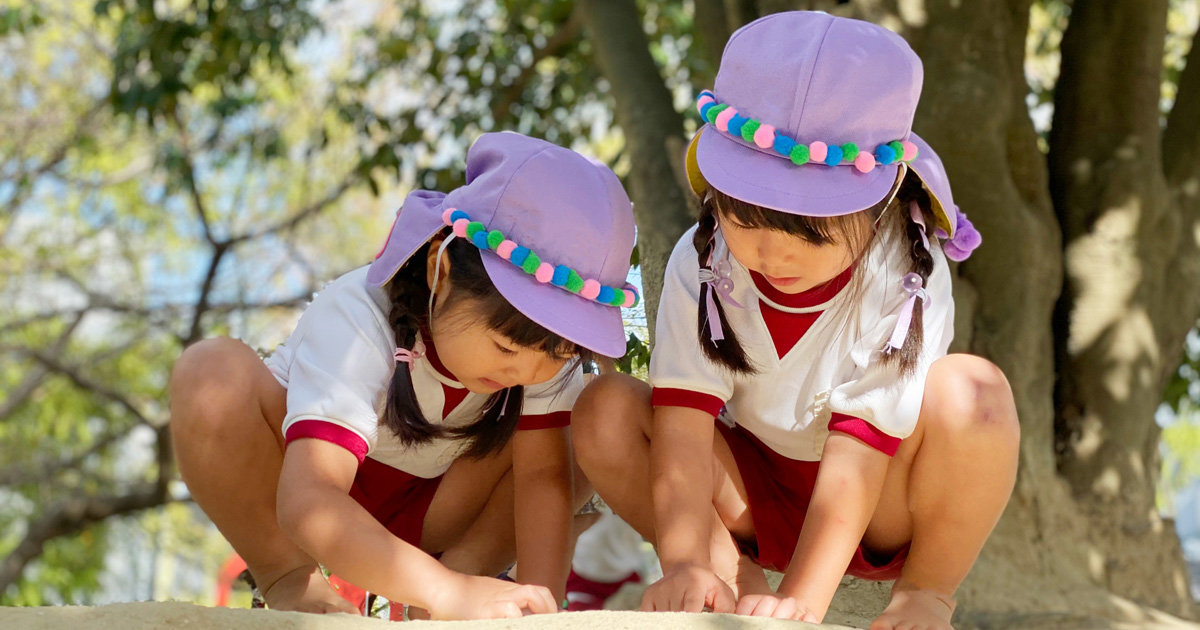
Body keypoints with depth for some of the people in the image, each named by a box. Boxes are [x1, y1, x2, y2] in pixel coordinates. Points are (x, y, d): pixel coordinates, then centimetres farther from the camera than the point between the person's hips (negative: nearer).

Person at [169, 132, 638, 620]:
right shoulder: (357, 322, -36)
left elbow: (544, 474, -22)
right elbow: (306, 504, -48)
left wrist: (541, 601, -40)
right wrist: (447, 593, -61)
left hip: (426, 516, 4)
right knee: (213, 372, -35)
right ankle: (289, 581, -15)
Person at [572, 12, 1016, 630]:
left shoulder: (904, 280, -26)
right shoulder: (701, 265, -18)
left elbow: (856, 455, -31)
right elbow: (682, 431, -26)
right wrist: (684, 567, -43)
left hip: (880, 509, -2)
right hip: (755, 497, 2)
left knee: (970, 390, -33)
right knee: (605, 413, -23)